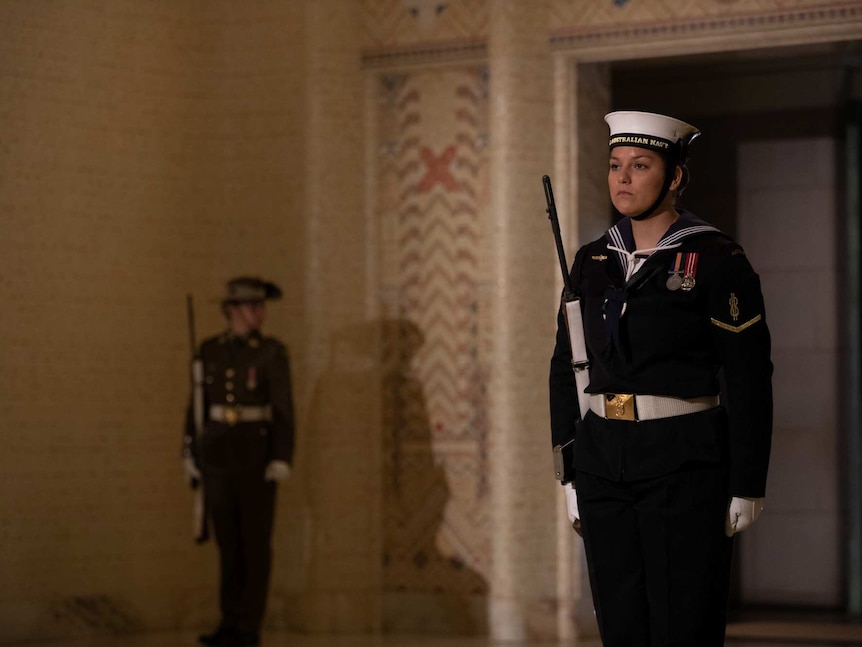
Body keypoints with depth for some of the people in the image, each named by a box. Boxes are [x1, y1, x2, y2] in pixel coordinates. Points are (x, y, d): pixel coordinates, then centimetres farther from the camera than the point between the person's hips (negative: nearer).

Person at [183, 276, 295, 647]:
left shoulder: (272, 352, -4)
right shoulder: (209, 351, 7)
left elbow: (284, 410, -7)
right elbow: (197, 405, 11)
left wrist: (282, 460, -15)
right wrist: (190, 455, 7)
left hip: (257, 454, -4)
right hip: (218, 455, 4)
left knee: (255, 541, -2)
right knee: (228, 541, 8)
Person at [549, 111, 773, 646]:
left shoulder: (718, 261, -7)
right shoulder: (593, 263, 9)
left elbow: (749, 378, -7)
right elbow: (567, 370, 13)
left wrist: (748, 487, -9)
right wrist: (570, 475, 10)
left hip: (685, 464, -5)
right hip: (604, 461, 5)